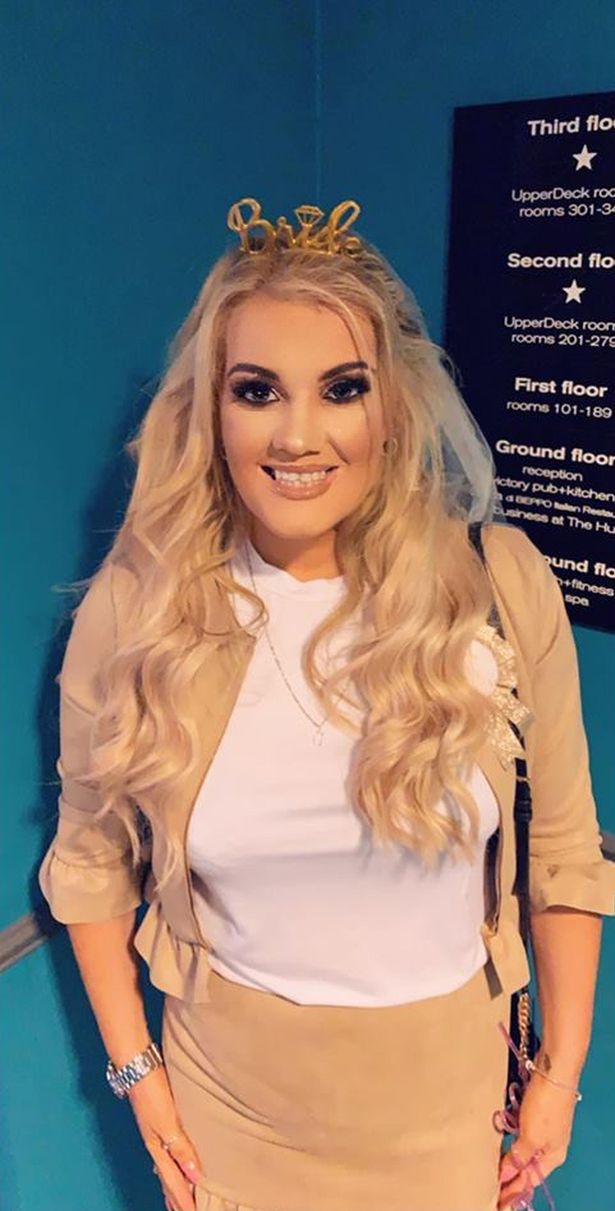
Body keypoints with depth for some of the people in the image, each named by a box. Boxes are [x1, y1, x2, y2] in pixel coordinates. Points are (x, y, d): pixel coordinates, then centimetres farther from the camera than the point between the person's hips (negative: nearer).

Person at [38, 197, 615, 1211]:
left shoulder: (503, 586, -16)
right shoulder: (132, 610, -15)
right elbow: (92, 860, -1)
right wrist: (134, 1067, 1)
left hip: (448, 1086, 0)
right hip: (231, 1088, 1)